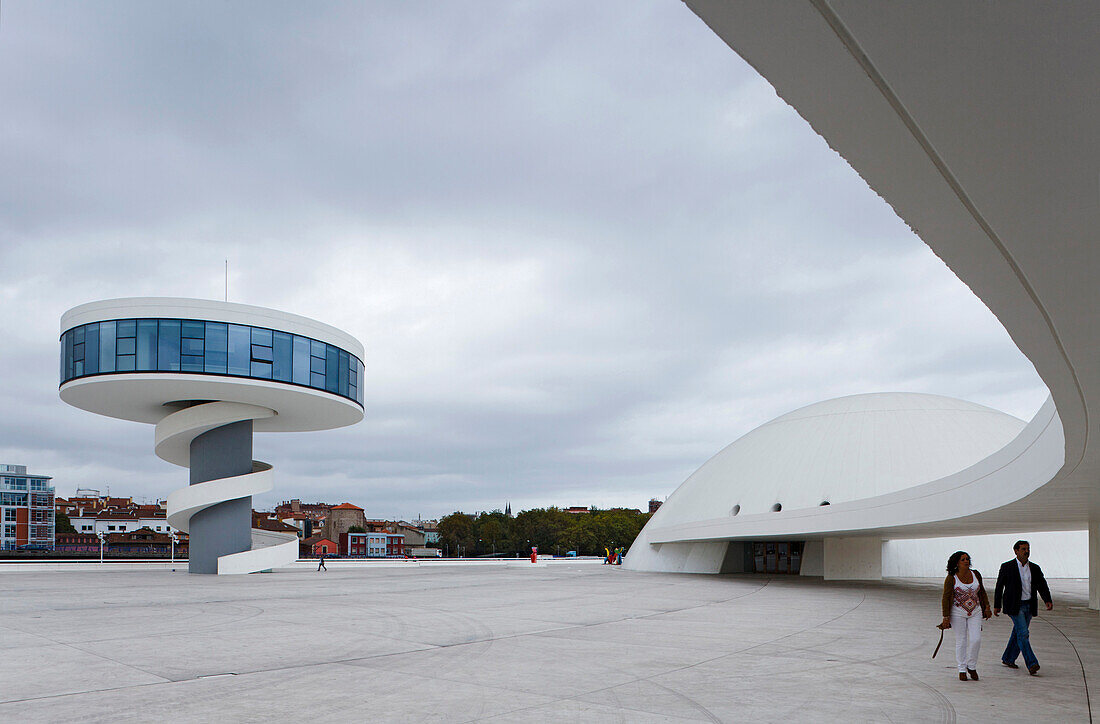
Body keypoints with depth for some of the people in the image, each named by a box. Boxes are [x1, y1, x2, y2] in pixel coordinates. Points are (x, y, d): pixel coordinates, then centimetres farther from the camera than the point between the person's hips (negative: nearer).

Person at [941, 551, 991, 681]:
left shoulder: (975, 574, 0)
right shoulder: (951, 578, -11)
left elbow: (982, 591, 16)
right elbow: (946, 598, -9)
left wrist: (987, 607, 11)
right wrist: (946, 618, -13)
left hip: (975, 612, 3)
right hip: (958, 613, -3)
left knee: (976, 639, -6)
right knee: (961, 641, 2)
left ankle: (971, 666, 13)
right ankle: (962, 670, 13)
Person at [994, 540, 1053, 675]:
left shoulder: (1035, 568, 8)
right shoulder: (1007, 567, -4)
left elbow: (1042, 585, 1)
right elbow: (999, 586, 0)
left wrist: (1048, 601, -17)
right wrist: (997, 606, 0)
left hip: (1029, 606, 5)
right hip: (1014, 606, -5)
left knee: (1018, 633, 12)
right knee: (1023, 634, -14)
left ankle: (1008, 659, 27)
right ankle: (1031, 664, -19)